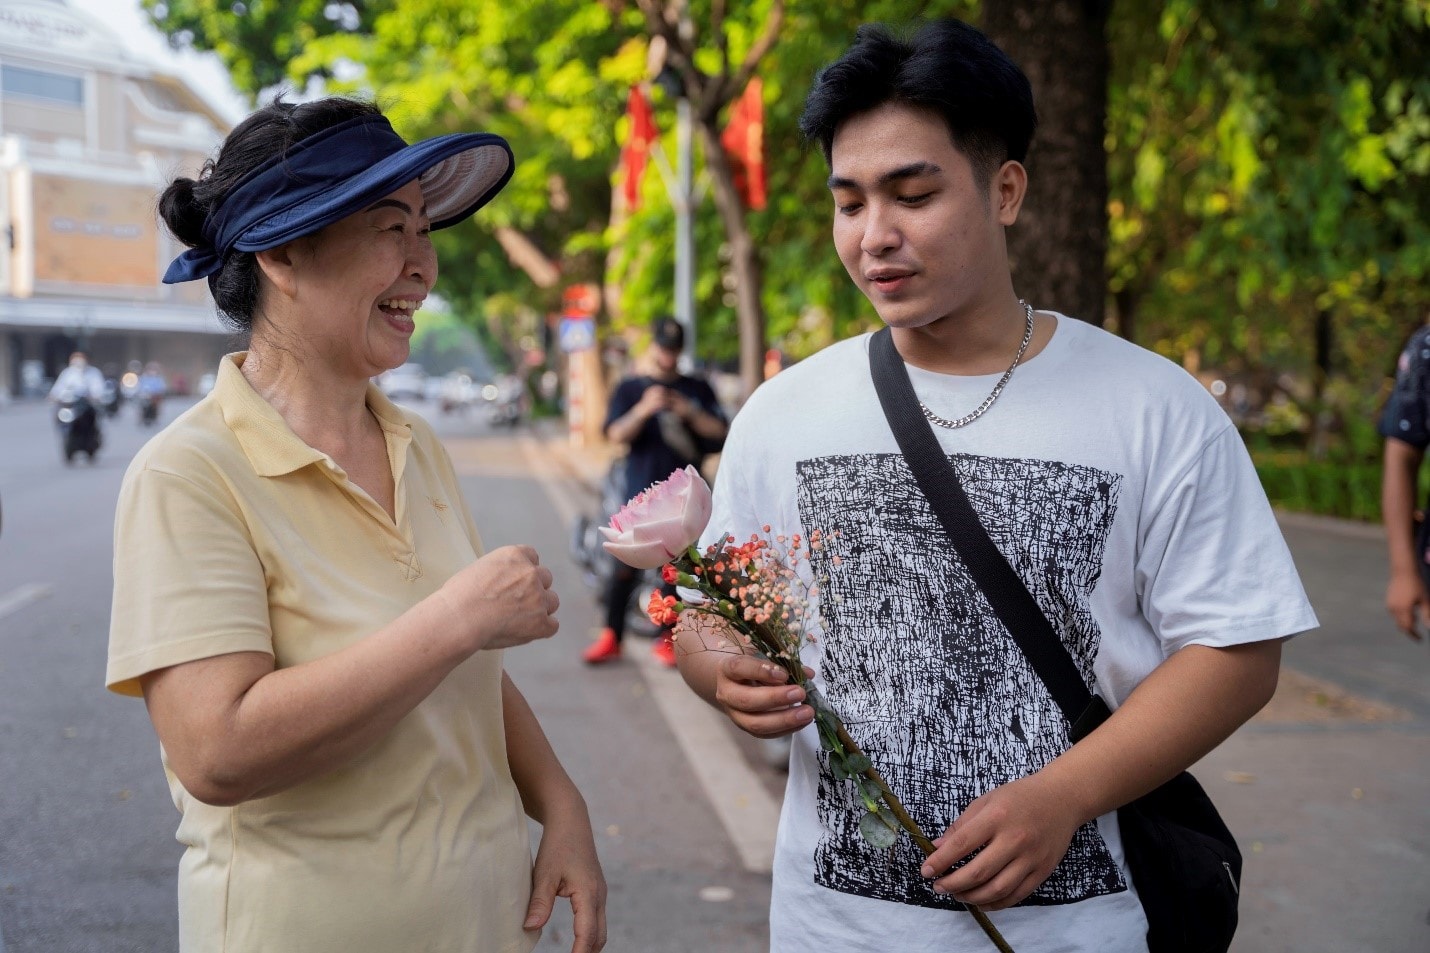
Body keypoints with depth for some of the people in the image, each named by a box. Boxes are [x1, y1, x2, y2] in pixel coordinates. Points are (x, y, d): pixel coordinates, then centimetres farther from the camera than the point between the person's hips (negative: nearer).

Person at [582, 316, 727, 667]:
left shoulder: (698, 390, 12)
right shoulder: (630, 388, 9)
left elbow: (720, 433, 5)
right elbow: (616, 434, -2)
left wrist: (689, 413, -10)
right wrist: (644, 409, -18)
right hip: (640, 491, -1)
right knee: (624, 568, -5)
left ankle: (665, 637, 12)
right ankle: (611, 637, 3)